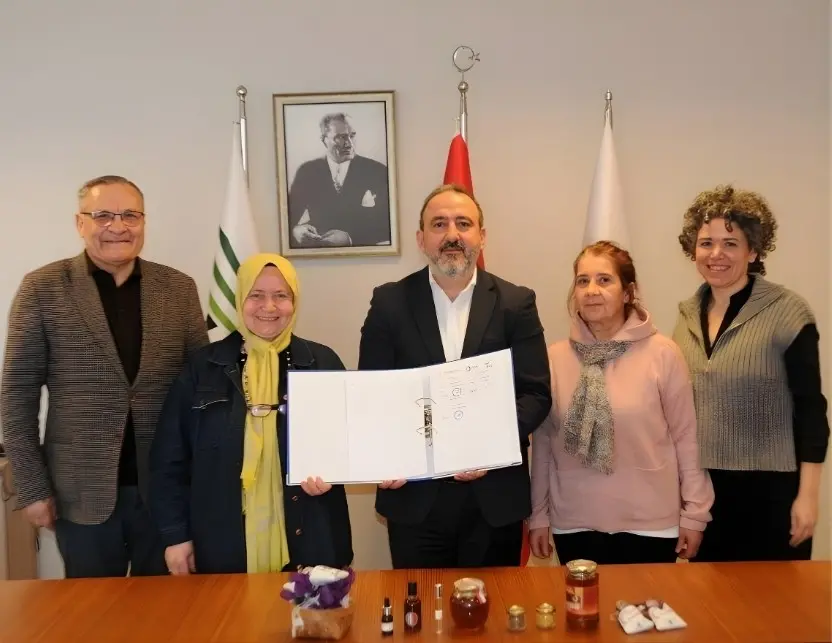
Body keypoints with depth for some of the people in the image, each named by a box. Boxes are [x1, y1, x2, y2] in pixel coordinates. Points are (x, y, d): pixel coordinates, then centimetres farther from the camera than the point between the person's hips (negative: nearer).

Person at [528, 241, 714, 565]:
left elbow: (686, 436, -4)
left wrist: (695, 512, -2)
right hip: (575, 524, 2)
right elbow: (543, 440, 3)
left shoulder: (662, 353, -8)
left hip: (650, 523, -1)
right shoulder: (555, 357, -2)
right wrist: (538, 514, 6)